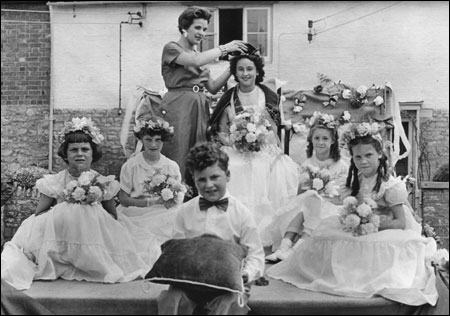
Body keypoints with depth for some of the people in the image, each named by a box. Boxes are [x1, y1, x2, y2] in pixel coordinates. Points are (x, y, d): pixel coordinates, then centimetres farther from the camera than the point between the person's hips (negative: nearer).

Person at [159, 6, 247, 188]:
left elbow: (213, 88, 15)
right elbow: (196, 61, -20)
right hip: (178, 106, -6)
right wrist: (224, 48, -11)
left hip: (200, 107, 7)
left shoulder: (200, 55, 19)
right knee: (177, 157, -7)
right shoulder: (172, 48, -1)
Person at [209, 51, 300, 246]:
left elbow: (273, 132, 4)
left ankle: (264, 235, -9)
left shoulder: (268, 97, 4)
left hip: (263, 153, 0)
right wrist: (234, 142, -11)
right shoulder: (228, 99, 6)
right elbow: (220, 132, 8)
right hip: (235, 155, 0)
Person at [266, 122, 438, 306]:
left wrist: (375, 224, -28)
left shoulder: (391, 185, -15)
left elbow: (401, 223, -15)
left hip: (385, 235, -6)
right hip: (363, 235, 7)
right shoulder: (357, 181, 5)